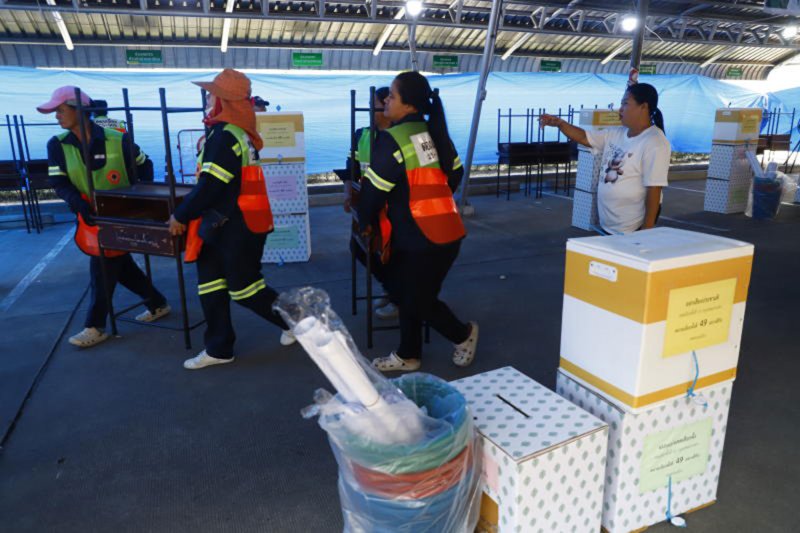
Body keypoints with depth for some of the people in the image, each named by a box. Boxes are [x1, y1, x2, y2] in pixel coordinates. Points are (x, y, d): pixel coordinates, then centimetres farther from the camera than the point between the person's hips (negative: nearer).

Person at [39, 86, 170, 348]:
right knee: (121, 266, 13)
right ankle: (157, 304, 30)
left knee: (102, 269, -3)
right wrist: (80, 204, -25)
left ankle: (95, 327, 9)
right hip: (91, 217, 5)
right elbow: (59, 183, -9)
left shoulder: (117, 140, -12)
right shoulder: (57, 145, -3)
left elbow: (144, 165, 1)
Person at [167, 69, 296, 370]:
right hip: (227, 224, 10)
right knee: (211, 286, 12)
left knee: (243, 288, 2)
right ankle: (219, 349, 20)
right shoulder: (236, 132, 12)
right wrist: (189, 213, 21)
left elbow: (209, 186, -23)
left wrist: (180, 215, -11)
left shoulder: (225, 136, -20)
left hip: (236, 226, -10)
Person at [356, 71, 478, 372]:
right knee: (405, 291, 17)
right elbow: (455, 175, 15)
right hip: (447, 231, 9)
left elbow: (373, 190, -13)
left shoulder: (391, 140, -15)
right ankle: (407, 355, 27)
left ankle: (463, 333, 28)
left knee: (416, 300, 7)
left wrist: (364, 223, 5)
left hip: (421, 237, -9)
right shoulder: (435, 133, 8)